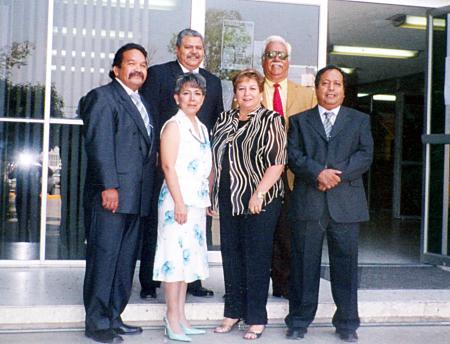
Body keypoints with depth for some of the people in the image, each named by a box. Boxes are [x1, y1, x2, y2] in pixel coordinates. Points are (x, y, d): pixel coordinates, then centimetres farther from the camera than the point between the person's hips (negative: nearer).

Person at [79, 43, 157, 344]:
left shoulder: (142, 104, 22)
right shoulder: (103, 97, -4)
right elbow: (99, 144, -13)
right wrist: (108, 186, -19)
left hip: (136, 197, 8)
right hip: (110, 194, -8)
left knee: (126, 260, 11)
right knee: (103, 257, -3)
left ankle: (113, 317, 21)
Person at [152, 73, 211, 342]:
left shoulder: (203, 128, 16)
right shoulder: (174, 126, -7)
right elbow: (168, 166, -14)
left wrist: (209, 199, 12)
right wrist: (179, 202, -19)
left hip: (198, 201, 8)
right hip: (177, 200, -8)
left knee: (188, 256, 11)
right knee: (175, 256, -5)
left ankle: (180, 317, 18)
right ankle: (172, 320, 3)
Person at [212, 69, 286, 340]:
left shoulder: (271, 120, -3)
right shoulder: (224, 120, 14)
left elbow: (278, 162, -10)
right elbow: (215, 160, 17)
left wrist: (259, 194, -17)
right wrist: (211, 194, 12)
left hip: (259, 201, -5)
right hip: (228, 201, 5)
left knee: (256, 259, 0)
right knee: (231, 256, 10)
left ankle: (257, 318, 9)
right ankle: (234, 312, 22)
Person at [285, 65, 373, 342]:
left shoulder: (360, 120, 14)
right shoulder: (299, 121, 13)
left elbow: (365, 156, 1)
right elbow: (293, 155, 0)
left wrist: (337, 174, -13)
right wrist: (318, 172, -16)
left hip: (346, 204, 0)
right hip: (307, 203, 0)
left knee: (346, 264, 4)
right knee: (305, 264, 5)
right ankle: (299, 321, 15)